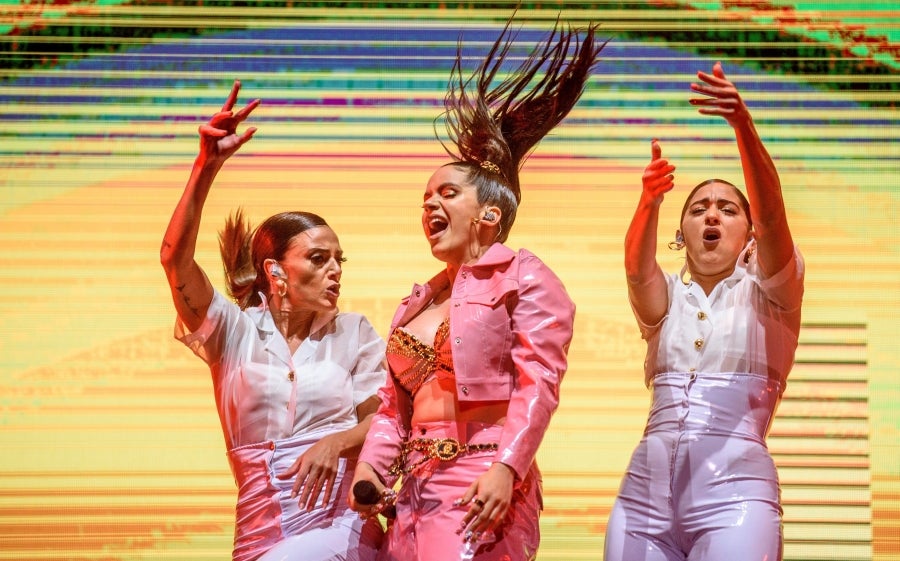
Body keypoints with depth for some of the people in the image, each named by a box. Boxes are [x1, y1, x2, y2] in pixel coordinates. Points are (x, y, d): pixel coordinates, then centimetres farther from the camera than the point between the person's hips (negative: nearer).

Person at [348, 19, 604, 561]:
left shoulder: (523, 277, 2)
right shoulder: (418, 302, 24)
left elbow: (539, 381, -9)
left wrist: (506, 467, -21)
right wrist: (371, 463, 2)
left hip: (483, 484, -8)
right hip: (415, 491, 8)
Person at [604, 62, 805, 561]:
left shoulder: (768, 292, 10)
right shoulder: (664, 297, 17)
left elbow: (772, 214, -9)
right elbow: (637, 266, -7)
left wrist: (743, 123, -27)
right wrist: (649, 200, -29)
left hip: (734, 491, -3)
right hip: (645, 491, 3)